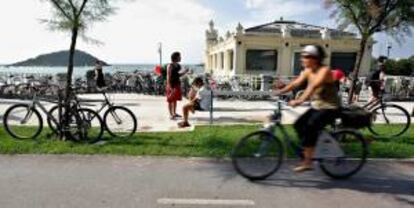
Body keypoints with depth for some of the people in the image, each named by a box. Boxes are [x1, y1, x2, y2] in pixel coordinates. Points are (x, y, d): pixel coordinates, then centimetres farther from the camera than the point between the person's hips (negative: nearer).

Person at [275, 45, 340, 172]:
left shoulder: (324, 71, -19)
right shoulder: (308, 71, 4)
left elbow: (313, 86, -35)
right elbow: (296, 83, -4)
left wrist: (300, 100, -47)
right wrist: (279, 92, -15)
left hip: (330, 108, -8)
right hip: (317, 106, 8)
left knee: (310, 128, -23)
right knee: (298, 125, -5)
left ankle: (307, 162, -15)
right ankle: (308, 151, 14)